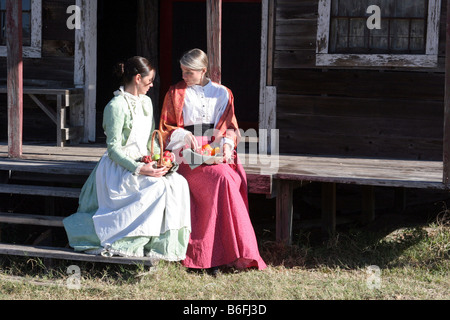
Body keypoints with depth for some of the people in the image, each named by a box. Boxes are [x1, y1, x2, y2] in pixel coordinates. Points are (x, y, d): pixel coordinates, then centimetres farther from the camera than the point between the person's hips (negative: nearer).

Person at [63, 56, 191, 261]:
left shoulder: (146, 102, 16)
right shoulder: (117, 105, -11)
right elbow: (113, 148, -14)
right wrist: (139, 169, -25)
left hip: (143, 165, 7)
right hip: (118, 169, -7)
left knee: (178, 182, -21)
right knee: (159, 187, -32)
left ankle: (166, 244, -19)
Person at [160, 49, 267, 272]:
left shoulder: (222, 93, 16)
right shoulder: (175, 94, 11)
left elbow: (230, 126, 16)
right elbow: (166, 130, 10)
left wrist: (227, 143, -5)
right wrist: (186, 136, -9)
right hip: (188, 155, -2)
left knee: (235, 179, -30)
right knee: (221, 178, -31)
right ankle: (236, 252, -30)